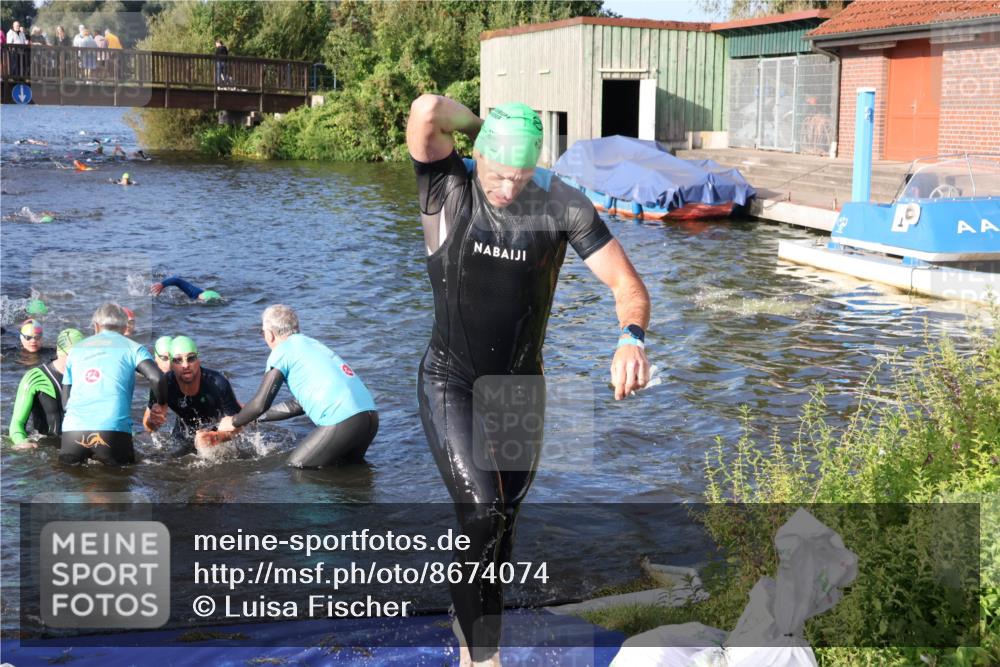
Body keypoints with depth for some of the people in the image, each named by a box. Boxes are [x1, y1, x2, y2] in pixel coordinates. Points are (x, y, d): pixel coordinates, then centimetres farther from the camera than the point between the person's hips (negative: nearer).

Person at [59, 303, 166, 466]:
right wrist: (160, 405, 11)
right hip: (112, 429, -3)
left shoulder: (76, 349, 22)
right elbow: (157, 378, -6)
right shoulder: (132, 347, 12)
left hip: (72, 429, 3)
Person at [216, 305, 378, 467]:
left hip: (343, 421, -8)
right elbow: (297, 405, 33)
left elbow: (261, 403, -1)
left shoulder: (283, 350, 3)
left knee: (295, 467, 9)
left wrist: (234, 423, 17)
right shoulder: (312, 344, 27)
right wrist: (256, 417, 41)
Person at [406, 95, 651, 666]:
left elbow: (629, 285, -14)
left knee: (503, 523, 15)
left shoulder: (562, 205, -12)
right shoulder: (448, 188, -16)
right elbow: (426, 112, -36)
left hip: (521, 389, 3)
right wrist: (478, 124, -16)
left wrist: (631, 338, -34)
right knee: (482, 515, -19)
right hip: (451, 383, -3)